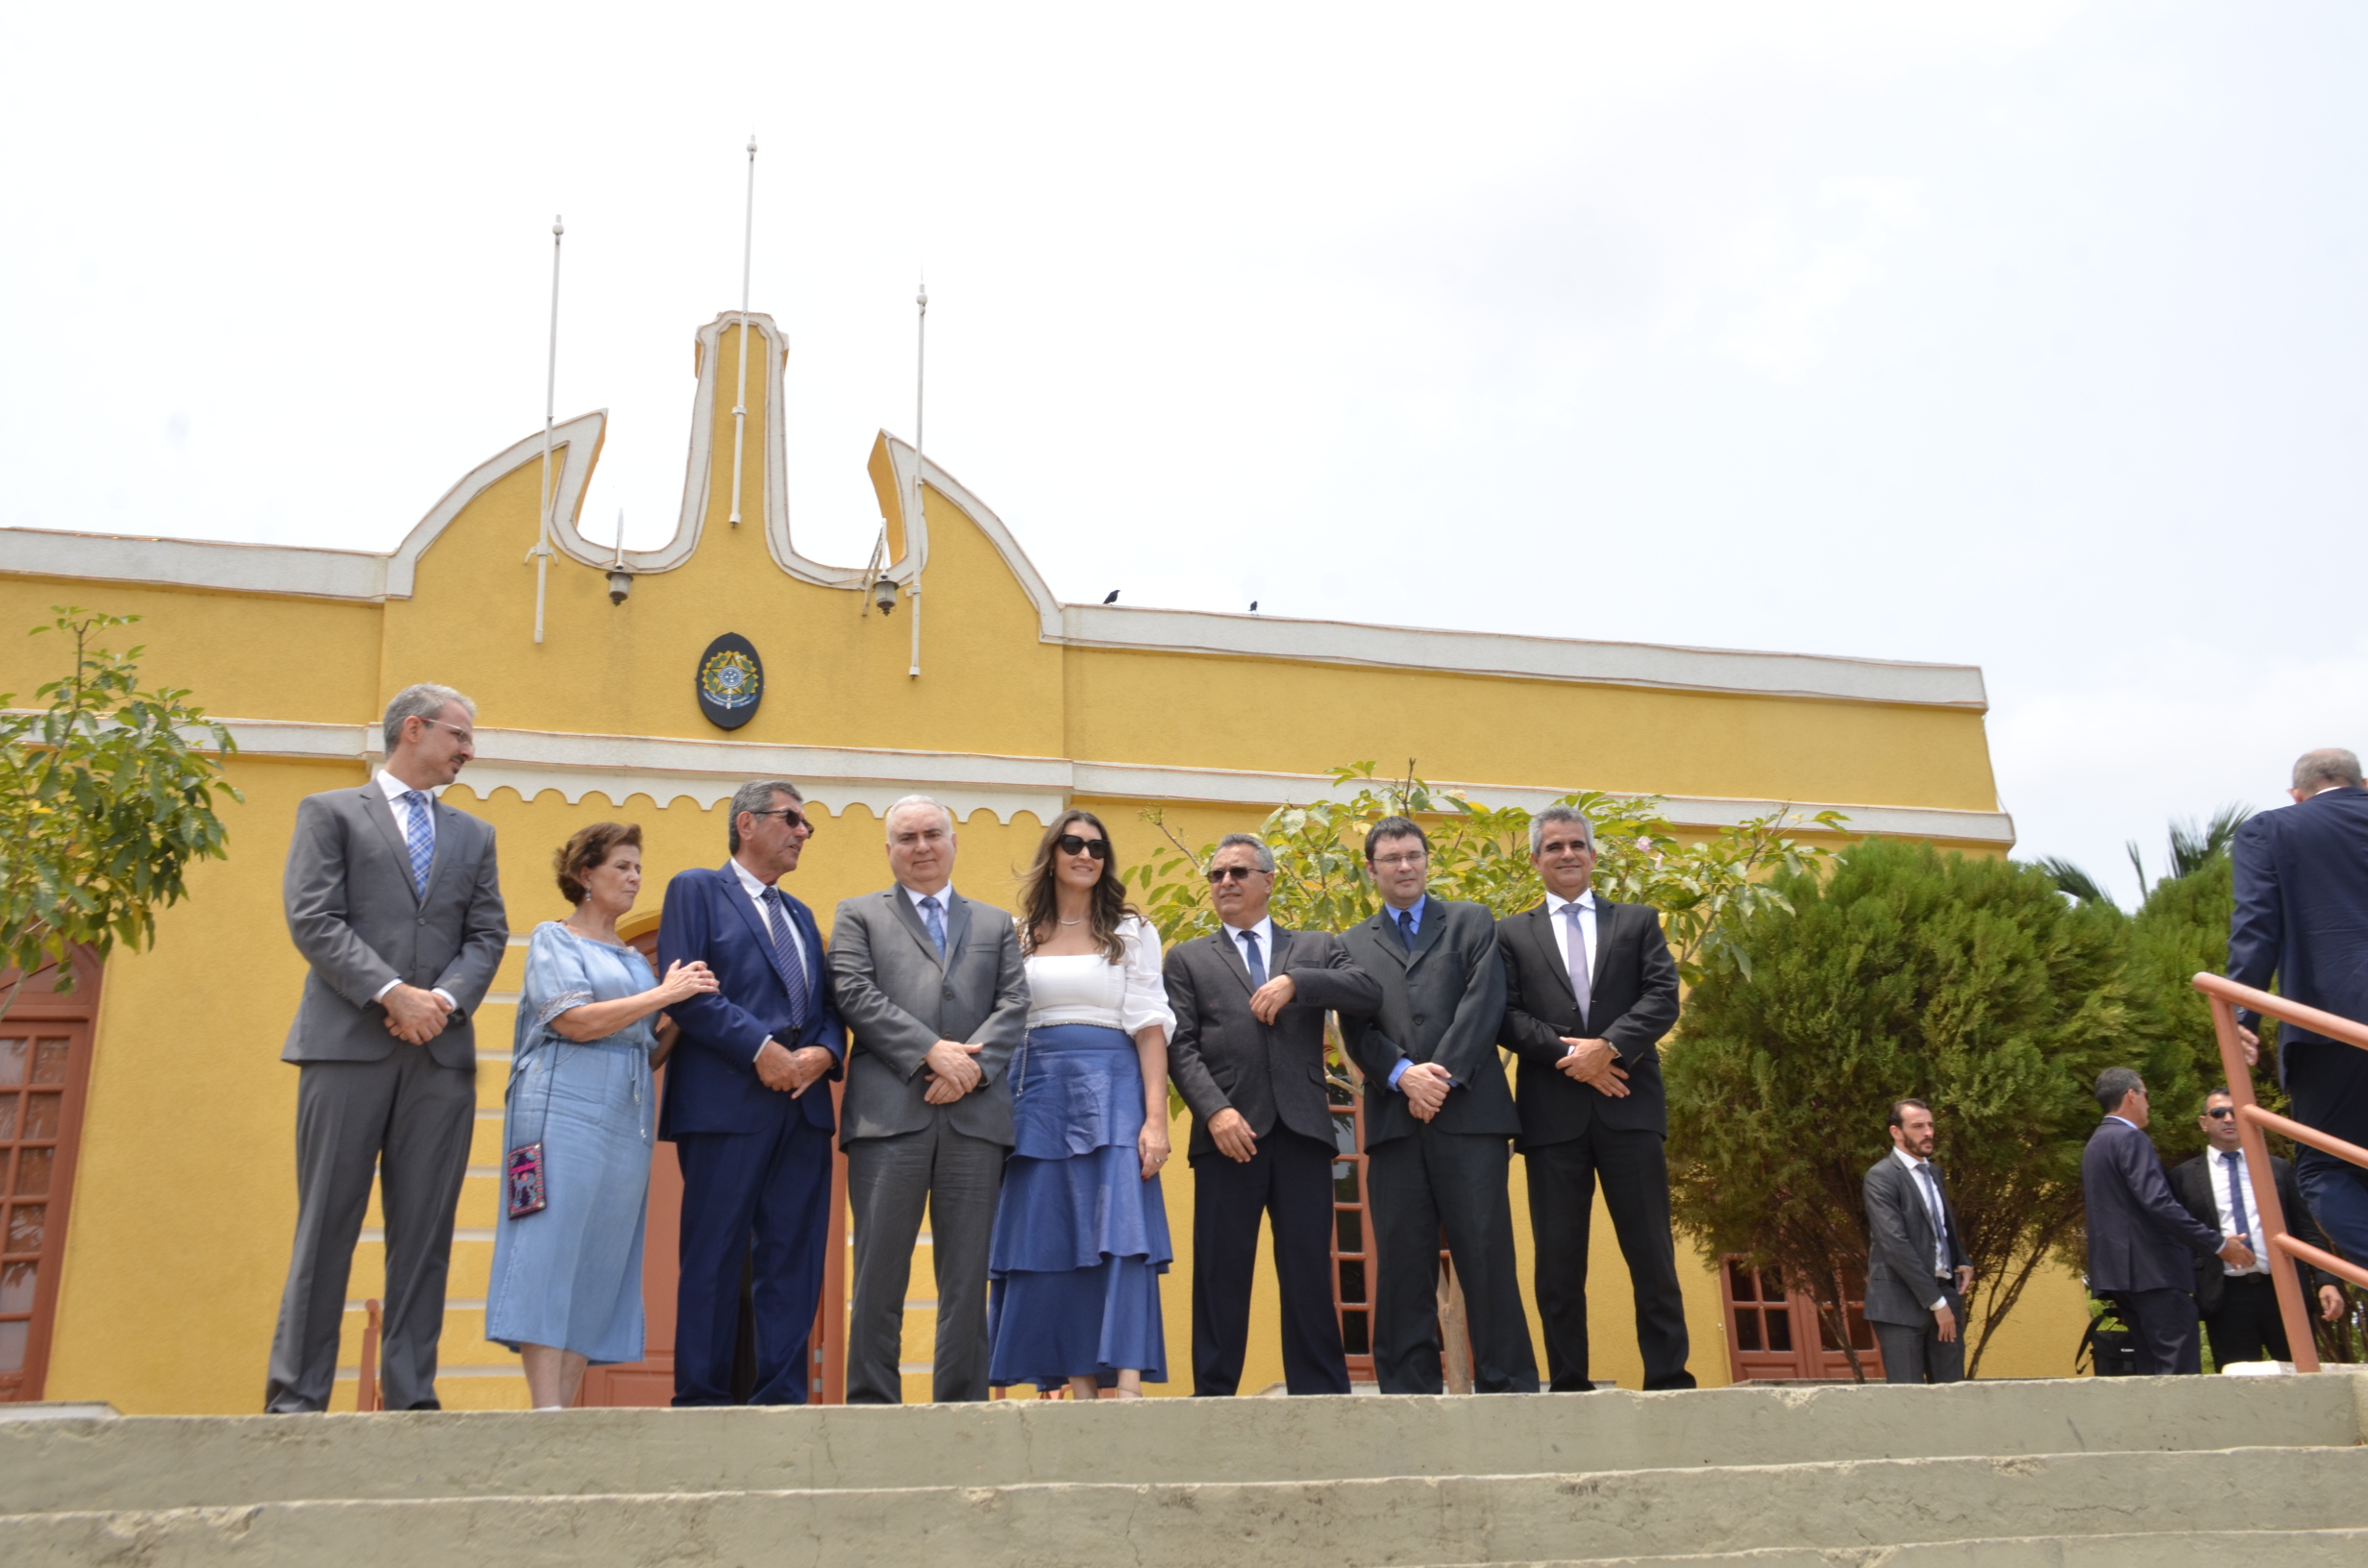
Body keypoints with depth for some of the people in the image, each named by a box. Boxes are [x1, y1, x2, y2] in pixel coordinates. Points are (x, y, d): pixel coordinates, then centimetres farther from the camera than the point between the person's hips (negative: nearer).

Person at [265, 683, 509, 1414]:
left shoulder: (474, 834, 20)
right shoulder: (329, 812, 8)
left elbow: (488, 935, 11)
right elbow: (313, 920, -4)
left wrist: (446, 999, -8)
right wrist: (390, 992, -14)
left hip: (441, 1053, 4)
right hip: (348, 1044, -3)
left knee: (425, 1231, 2)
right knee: (327, 1224, -2)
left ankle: (411, 1396, 6)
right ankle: (296, 1396, 5)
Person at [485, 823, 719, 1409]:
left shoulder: (634, 961, 22)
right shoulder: (552, 938, 6)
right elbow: (574, 1021, -10)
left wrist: (682, 1009, 1)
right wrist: (662, 994, -9)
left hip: (627, 1121, 6)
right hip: (566, 1111, -6)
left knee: (603, 1263, 0)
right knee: (553, 1254, -11)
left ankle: (564, 1404, 0)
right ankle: (546, 1411, -15)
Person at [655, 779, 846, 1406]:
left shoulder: (800, 915, 26)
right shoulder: (696, 890, 5)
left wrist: (825, 1052, -2)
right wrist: (760, 1048, -15)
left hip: (804, 1102, 6)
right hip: (727, 1101, -6)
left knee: (794, 1257, 3)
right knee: (715, 1254, -3)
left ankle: (782, 1396, 7)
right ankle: (701, 1398, 4)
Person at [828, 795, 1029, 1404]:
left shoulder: (996, 924, 20)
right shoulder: (858, 916, 14)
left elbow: (1015, 1004, 8)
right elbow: (856, 995, -1)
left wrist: (972, 1064, -10)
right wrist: (932, 1051, -11)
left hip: (976, 1116, 2)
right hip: (889, 1115, -2)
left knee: (968, 1272, 3)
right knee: (880, 1269, -1)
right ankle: (872, 1404, 5)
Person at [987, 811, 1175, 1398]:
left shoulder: (1132, 932, 9)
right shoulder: (1021, 936, 14)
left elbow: (1150, 1029, 2)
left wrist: (1155, 1119, -9)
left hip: (1111, 1090, -2)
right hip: (1038, 1096, 2)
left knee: (1120, 1237, -12)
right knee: (1050, 1244, 1)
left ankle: (1127, 1386, -15)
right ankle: (1082, 1387, 8)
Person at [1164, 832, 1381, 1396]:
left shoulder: (1315, 948, 17)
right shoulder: (1187, 959, 14)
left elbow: (1370, 991, -1)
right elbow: (1181, 1046, 2)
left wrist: (1295, 983, -13)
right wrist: (1215, 1110, -14)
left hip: (1302, 1132, 1)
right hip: (1229, 1132, -1)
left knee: (1309, 1272, 3)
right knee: (1221, 1275, 2)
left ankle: (1320, 1394, 8)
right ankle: (1214, 1394, 9)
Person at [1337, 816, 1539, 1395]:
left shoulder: (1472, 923, 14)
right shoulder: (1352, 945, 18)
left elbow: (1484, 1002, 0)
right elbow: (1356, 1030, 7)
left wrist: (1442, 1075, -10)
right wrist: (1404, 1076, -11)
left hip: (1469, 1113, -2)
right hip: (1394, 1122, 2)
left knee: (1486, 1254, -3)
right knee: (1403, 1262, 1)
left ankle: (1507, 1385, 2)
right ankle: (1409, 1390, 5)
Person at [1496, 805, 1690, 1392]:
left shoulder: (1638, 921, 15)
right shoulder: (1512, 934, 13)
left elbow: (1663, 997, 2)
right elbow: (1504, 1016, 2)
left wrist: (1607, 1046, -13)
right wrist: (1569, 1052, -12)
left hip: (1629, 1106, 0)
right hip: (1553, 1114, 0)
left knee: (1652, 1251, 1)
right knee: (1558, 1258, 2)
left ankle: (1669, 1380, 7)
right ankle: (1568, 1385, 8)